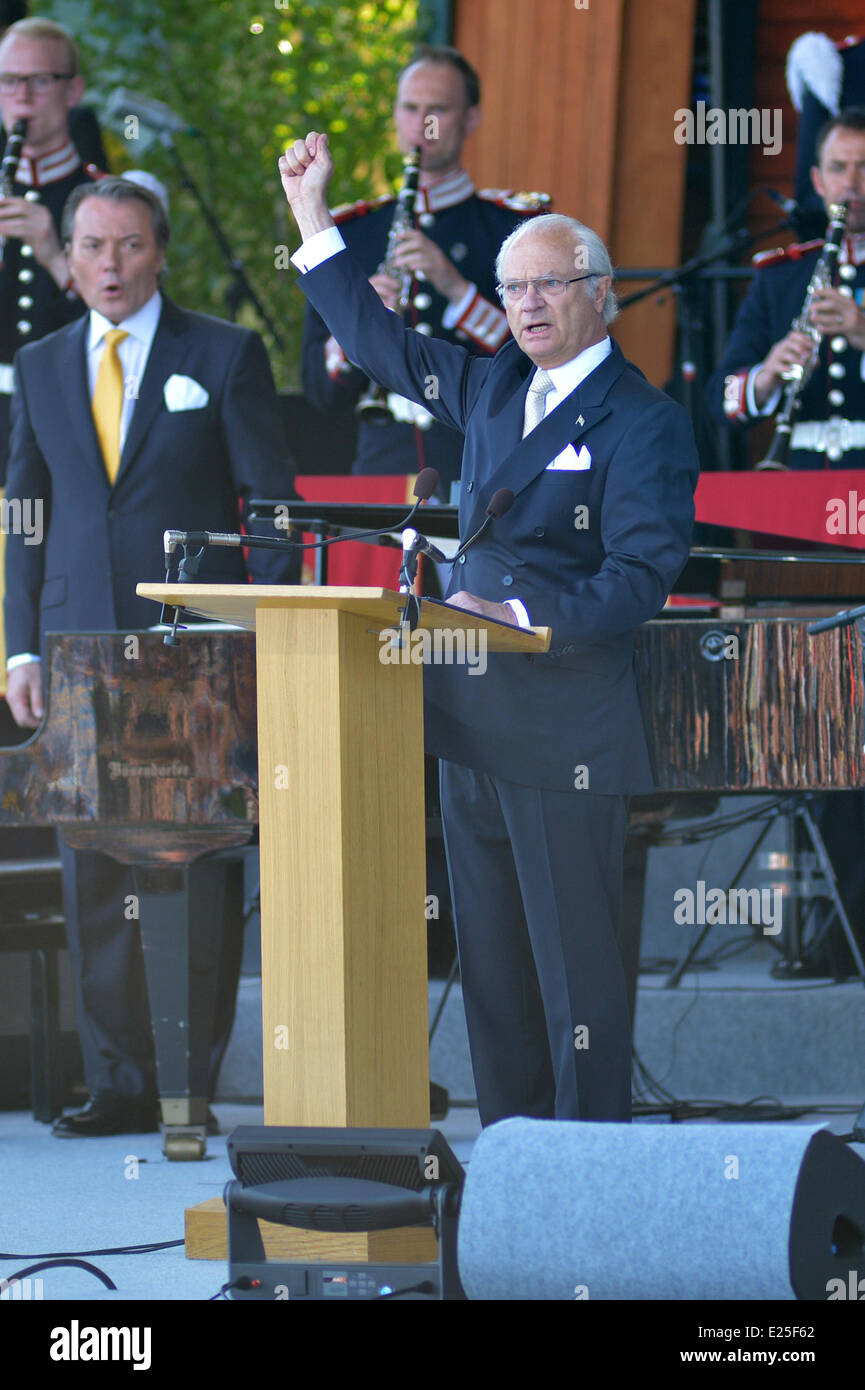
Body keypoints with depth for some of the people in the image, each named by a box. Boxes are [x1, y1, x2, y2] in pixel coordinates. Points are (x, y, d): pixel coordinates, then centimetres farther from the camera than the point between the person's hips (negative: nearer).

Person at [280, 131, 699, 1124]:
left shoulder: (643, 422, -6)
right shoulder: (493, 390, 15)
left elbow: (641, 577, -14)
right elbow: (383, 345, 27)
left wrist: (520, 619, -23)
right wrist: (312, 218, 24)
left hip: (566, 734, -7)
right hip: (472, 720, 7)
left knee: (574, 959, -6)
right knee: (490, 960, 9)